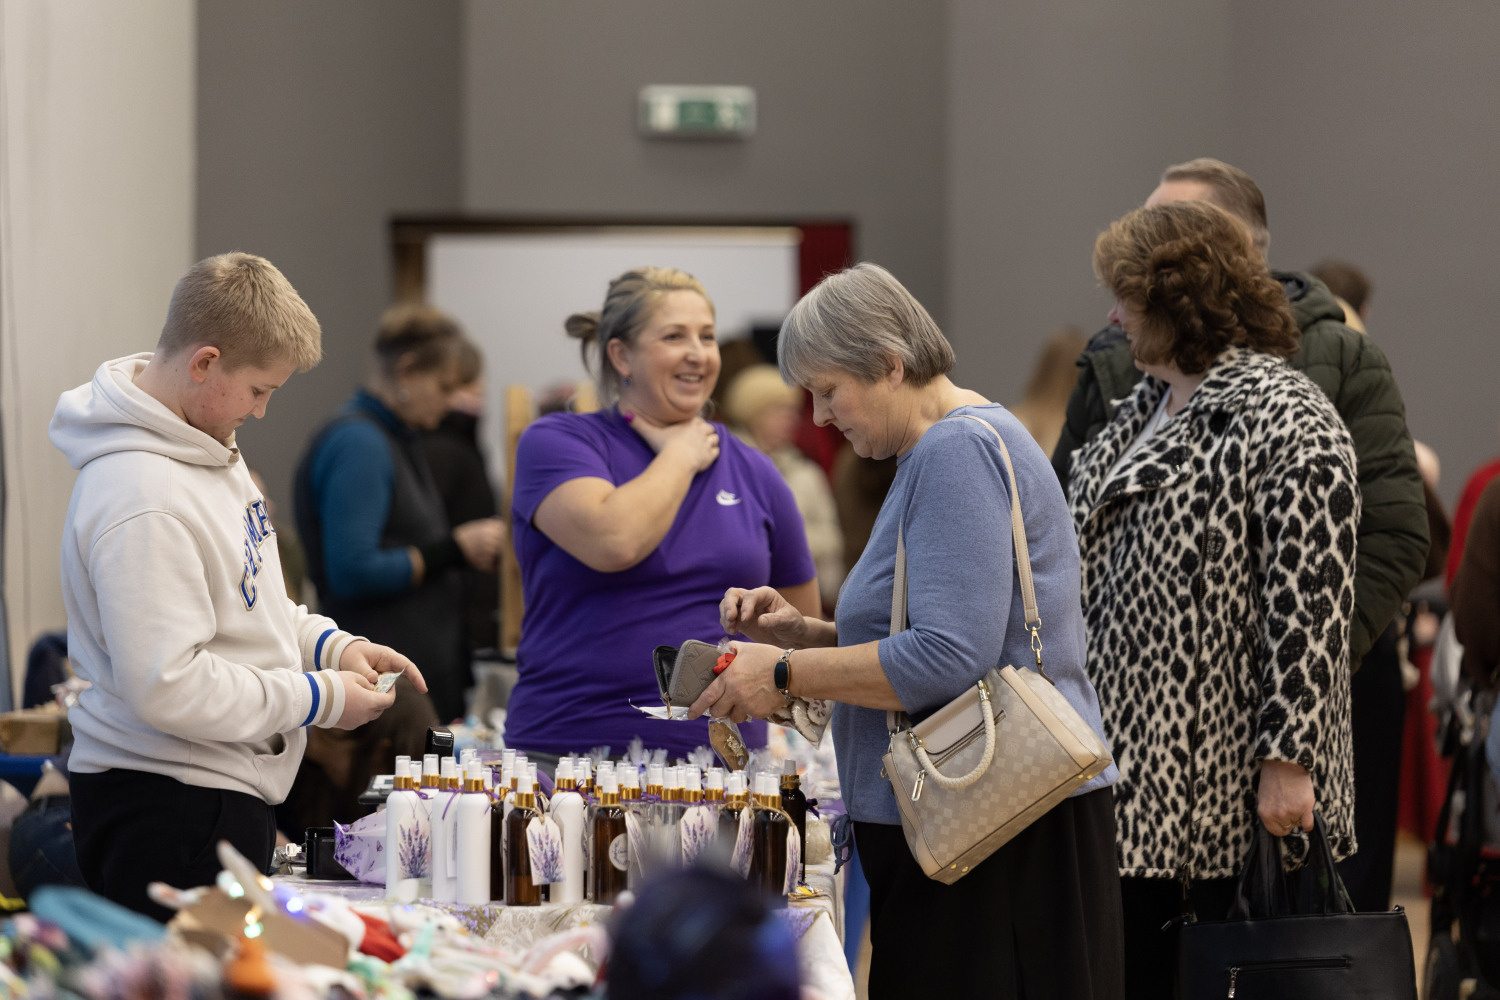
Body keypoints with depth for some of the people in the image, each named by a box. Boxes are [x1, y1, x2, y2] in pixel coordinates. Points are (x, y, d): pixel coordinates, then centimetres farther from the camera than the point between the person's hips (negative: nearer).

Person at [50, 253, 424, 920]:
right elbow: (166, 688, -25)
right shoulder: (141, 501, -23)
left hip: (221, 791, 10)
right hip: (168, 811, -10)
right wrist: (320, 698, -15)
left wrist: (332, 645, 9)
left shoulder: (209, 449, 11)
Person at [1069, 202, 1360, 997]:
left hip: (1235, 785, -9)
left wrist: (1288, 761, -22)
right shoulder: (1141, 413, 15)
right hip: (1135, 780, 9)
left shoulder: (1288, 423, -13)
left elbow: (1309, 608, -18)